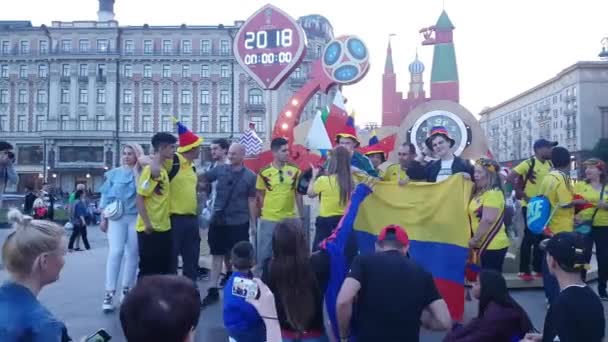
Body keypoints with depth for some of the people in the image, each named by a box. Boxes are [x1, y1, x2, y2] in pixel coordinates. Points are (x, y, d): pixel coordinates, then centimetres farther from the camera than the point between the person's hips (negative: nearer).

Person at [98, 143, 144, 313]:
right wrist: (103, 219, 7)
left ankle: (126, 290, 17)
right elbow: (106, 197, 10)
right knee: (115, 252, -10)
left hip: (136, 218, 0)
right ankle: (109, 294, -8)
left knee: (133, 254, 4)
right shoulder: (114, 173, 8)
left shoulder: (142, 174, 4)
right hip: (116, 217, 0)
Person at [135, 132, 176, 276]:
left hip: (164, 227, 9)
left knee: (164, 268, 14)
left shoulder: (163, 169, 11)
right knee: (148, 269, 2)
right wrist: (147, 224, -20)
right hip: (150, 229, -9)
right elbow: (139, 199, -18)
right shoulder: (151, 169, -15)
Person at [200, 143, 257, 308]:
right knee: (217, 254, 6)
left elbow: (251, 200, -1)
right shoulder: (220, 170, 1)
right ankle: (213, 291, 15)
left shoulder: (250, 176, -4)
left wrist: (253, 223, 0)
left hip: (239, 223, -2)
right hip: (218, 220, 2)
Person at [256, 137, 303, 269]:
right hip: (268, 219, -1)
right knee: (264, 253, 7)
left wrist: (301, 216, 7)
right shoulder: (264, 172, -5)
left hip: (289, 219, 1)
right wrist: (259, 215, 3)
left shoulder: (295, 171, 0)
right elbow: (260, 196, 5)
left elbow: (298, 195, 6)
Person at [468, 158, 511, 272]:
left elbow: (488, 220, -21)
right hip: (485, 244, 9)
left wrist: (474, 239, -16)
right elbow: (476, 218, 20)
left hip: (493, 245, -9)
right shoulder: (479, 193, 13)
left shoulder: (493, 193, -16)